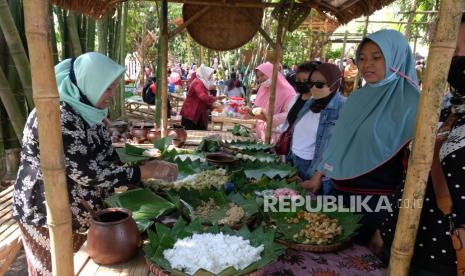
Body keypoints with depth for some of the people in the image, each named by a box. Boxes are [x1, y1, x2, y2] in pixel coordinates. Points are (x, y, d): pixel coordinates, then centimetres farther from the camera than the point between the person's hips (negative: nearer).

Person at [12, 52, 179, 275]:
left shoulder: (87, 111, 1)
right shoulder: (58, 117, -27)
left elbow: (106, 155, 6)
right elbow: (87, 173, -30)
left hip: (79, 213, 8)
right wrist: (144, 171, -25)